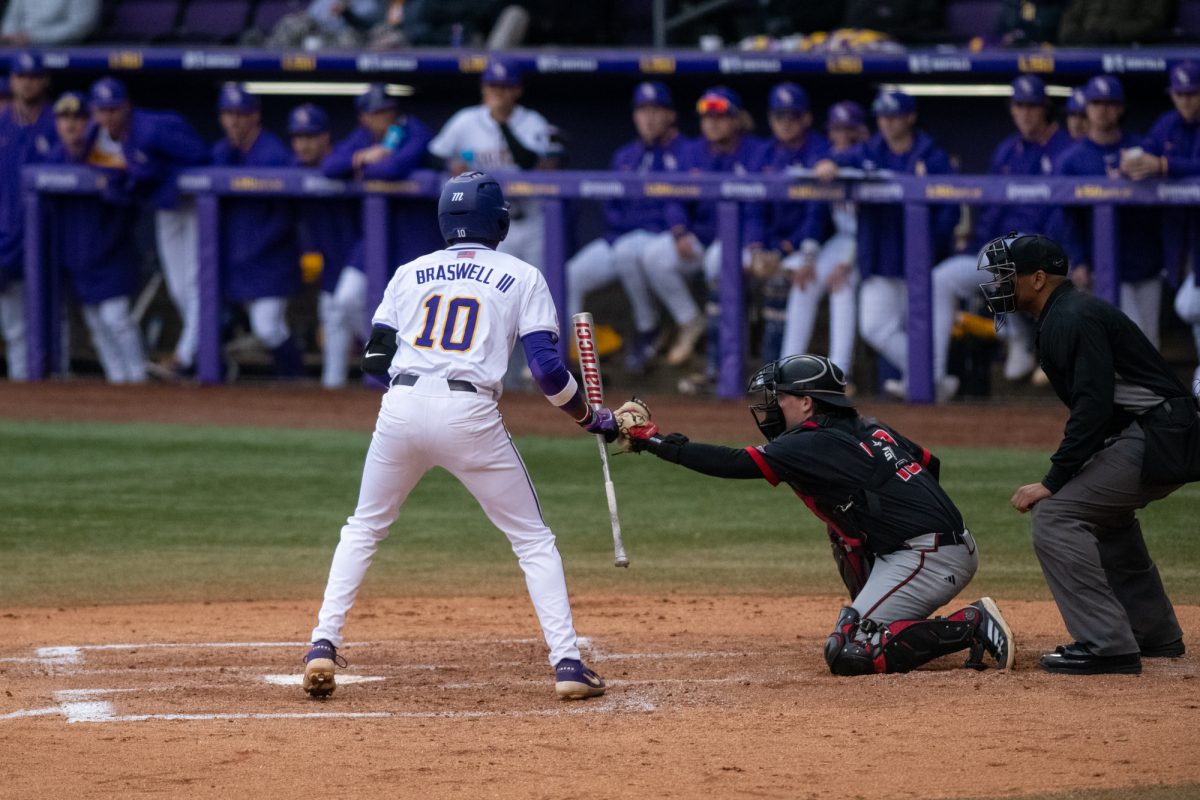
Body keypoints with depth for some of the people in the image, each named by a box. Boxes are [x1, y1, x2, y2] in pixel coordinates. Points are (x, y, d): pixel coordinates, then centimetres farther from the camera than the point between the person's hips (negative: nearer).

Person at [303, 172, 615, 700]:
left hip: (401, 407, 2)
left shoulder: (410, 274, 17)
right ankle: (567, 663, -1)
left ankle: (323, 647, 8)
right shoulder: (522, 278, 9)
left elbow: (374, 358, 14)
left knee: (362, 530, 21)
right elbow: (547, 369, 0)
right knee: (534, 541, 10)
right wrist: (591, 417, 15)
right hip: (470, 416, -2)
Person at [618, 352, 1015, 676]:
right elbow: (930, 463, 26)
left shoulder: (814, 446, -9)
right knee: (844, 527, 27)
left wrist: (656, 441, -9)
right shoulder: (869, 430, 17)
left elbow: (733, 463, -13)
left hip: (930, 560, -10)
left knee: (845, 654, -11)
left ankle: (973, 625, -16)